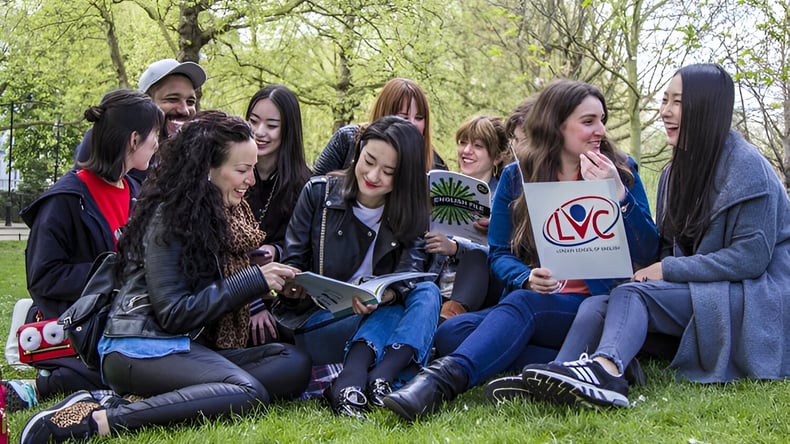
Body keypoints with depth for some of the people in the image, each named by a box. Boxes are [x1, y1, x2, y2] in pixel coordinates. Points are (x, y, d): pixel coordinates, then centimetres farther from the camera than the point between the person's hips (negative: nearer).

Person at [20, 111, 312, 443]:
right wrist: (254, 281, -14)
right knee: (248, 393, -32)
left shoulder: (221, 213, 17)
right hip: (142, 349, -8)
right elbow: (174, 313, -15)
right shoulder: (170, 216, -8)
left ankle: (160, 400, -24)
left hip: (187, 346, 8)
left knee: (295, 365, -14)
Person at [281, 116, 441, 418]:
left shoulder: (410, 216, 2)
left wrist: (382, 296, -37)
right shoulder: (318, 192, -1)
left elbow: (408, 279, -14)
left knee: (427, 293, -27)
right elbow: (293, 261, 0)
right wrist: (293, 283, -24)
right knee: (392, 312, -30)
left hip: (380, 318, 3)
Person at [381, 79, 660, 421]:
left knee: (523, 305, -36)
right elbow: (499, 253, 8)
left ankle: (445, 379, -57)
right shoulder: (516, 177, 10)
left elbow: (647, 254, 1)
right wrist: (527, 278, -14)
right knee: (451, 332, -26)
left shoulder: (620, 170, 6)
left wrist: (618, 194, -14)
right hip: (528, 301, 4)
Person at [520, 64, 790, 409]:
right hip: (692, 295, 7)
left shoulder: (746, 167, -8)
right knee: (598, 305, -20)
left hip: (756, 299, -7)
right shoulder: (674, 173, 16)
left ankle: (605, 368, -60)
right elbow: (666, 248, 14)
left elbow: (751, 257, -15)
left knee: (633, 294, -30)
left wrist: (668, 270, -15)